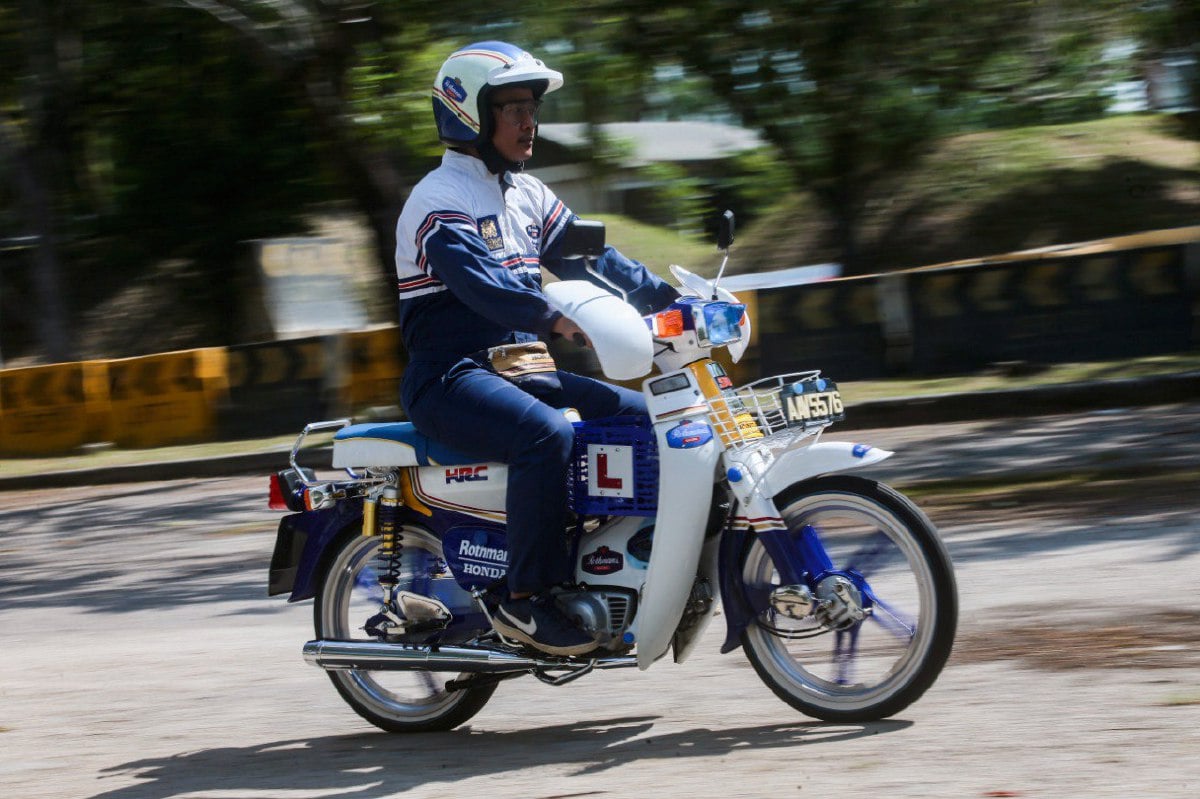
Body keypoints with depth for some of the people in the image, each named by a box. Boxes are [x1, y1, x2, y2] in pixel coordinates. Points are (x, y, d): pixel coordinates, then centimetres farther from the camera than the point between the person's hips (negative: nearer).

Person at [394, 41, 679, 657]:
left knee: (645, 418, -2)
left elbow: (585, 258, 12)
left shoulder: (528, 195, 17)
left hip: (518, 369, 9)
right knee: (548, 436, -34)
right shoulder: (440, 200, -11)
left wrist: (669, 299, -2)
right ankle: (525, 600, -29)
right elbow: (477, 281, -29)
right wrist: (553, 319, -44)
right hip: (451, 379, -9)